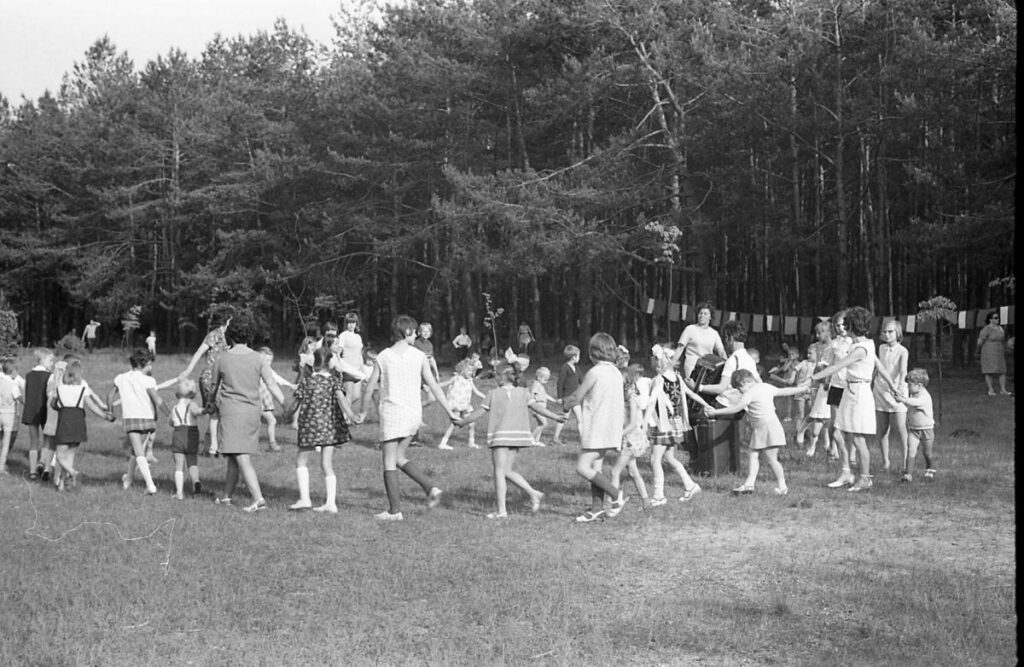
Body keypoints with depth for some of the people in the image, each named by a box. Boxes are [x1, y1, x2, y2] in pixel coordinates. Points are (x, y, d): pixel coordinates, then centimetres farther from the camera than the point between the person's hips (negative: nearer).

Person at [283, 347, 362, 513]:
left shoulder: (306, 382, -3)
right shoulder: (335, 381, 1)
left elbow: (293, 405, 4)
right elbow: (341, 398, -17)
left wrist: (286, 415, 24)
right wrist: (351, 416, -25)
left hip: (310, 425, -3)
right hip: (331, 426, 3)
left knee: (301, 461, 13)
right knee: (327, 464, 8)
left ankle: (304, 498, 2)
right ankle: (331, 503, 2)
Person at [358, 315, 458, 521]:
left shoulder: (384, 357, -4)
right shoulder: (419, 356, 1)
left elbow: (369, 389, 0)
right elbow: (434, 386, -1)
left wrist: (362, 411, 15)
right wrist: (450, 412, 4)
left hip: (392, 413, -4)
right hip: (413, 413, 4)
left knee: (389, 462, 2)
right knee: (399, 458, 20)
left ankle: (395, 510, 2)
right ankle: (431, 488, 5)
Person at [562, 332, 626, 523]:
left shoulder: (595, 372, -13)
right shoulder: (617, 373, 12)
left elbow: (576, 398, -7)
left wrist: (564, 402, 14)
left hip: (597, 427, -9)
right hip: (612, 427, 9)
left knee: (583, 467, -9)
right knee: (595, 468, 12)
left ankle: (616, 495, -9)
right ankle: (597, 508, 10)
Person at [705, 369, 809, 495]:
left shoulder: (750, 393, -14)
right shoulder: (766, 387, 12)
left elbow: (736, 408, -19)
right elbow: (784, 391, 21)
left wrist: (715, 412, -19)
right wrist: (802, 389, 36)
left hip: (768, 427, -10)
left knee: (771, 459, -3)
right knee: (752, 454, 3)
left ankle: (782, 486, 6)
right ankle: (749, 482, -4)